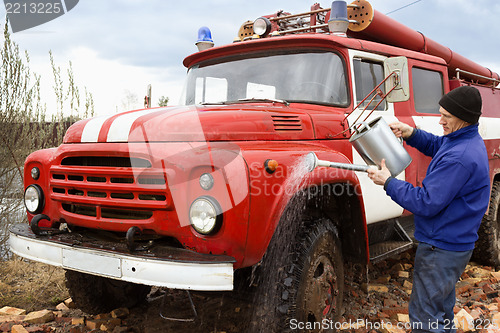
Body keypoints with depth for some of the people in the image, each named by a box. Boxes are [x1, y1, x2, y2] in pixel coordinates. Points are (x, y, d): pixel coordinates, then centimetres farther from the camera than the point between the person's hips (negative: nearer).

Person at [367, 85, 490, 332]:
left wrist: (388, 182, -18)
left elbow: (426, 203, -28)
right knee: (442, 311, 26)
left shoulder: (459, 158, -29)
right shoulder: (469, 140, 4)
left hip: (441, 248, -10)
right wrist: (411, 133, 3)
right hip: (453, 242, 11)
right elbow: (435, 146, 23)